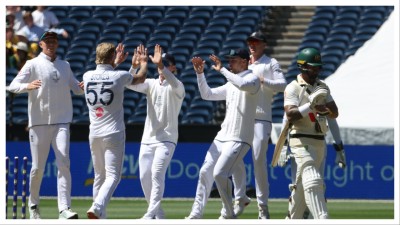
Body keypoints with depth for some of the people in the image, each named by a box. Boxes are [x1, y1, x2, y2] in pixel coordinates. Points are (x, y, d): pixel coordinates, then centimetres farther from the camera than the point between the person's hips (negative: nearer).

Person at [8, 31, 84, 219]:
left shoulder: (65, 66, 14)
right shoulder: (33, 65, 1)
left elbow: (76, 88, 21)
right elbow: (13, 86, -9)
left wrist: (83, 87, -4)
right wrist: (27, 86, -31)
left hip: (61, 122, 2)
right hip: (39, 123, -2)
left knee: (63, 162, -13)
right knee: (37, 167, 1)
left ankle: (64, 208, -20)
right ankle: (33, 204, 25)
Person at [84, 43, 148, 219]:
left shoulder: (88, 76, 2)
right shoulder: (119, 76, -10)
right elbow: (140, 78, 12)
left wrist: (115, 63, 40)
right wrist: (143, 62, 31)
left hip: (94, 134, 5)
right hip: (113, 133, -5)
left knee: (99, 175, 15)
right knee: (112, 176, -6)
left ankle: (100, 216, 16)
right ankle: (97, 208, -26)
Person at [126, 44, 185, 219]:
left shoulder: (177, 88, -4)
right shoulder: (151, 84, 11)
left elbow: (174, 84, -29)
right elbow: (131, 85, -4)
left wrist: (161, 66, -43)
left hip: (166, 139, -6)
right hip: (147, 139, 6)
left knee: (157, 173, -20)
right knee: (144, 177, 2)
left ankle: (151, 214, -24)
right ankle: (157, 213, 15)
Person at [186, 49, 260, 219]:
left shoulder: (252, 79, -6)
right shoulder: (230, 85, 19)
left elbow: (244, 85, -30)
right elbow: (207, 94, 21)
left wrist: (222, 70, -22)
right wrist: (200, 73, 9)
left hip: (239, 140, -9)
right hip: (222, 137, 9)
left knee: (220, 173, -18)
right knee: (205, 172, 5)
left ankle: (228, 214, -4)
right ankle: (196, 213, 10)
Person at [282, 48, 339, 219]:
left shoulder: (322, 87, 14)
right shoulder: (293, 88, -6)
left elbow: (334, 113, 9)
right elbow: (291, 115, -18)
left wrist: (324, 107, -12)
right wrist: (311, 105, -26)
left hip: (320, 141, 7)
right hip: (302, 141, -7)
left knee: (302, 184, 12)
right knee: (313, 181, -19)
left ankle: (293, 219, 23)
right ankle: (322, 220, -27)